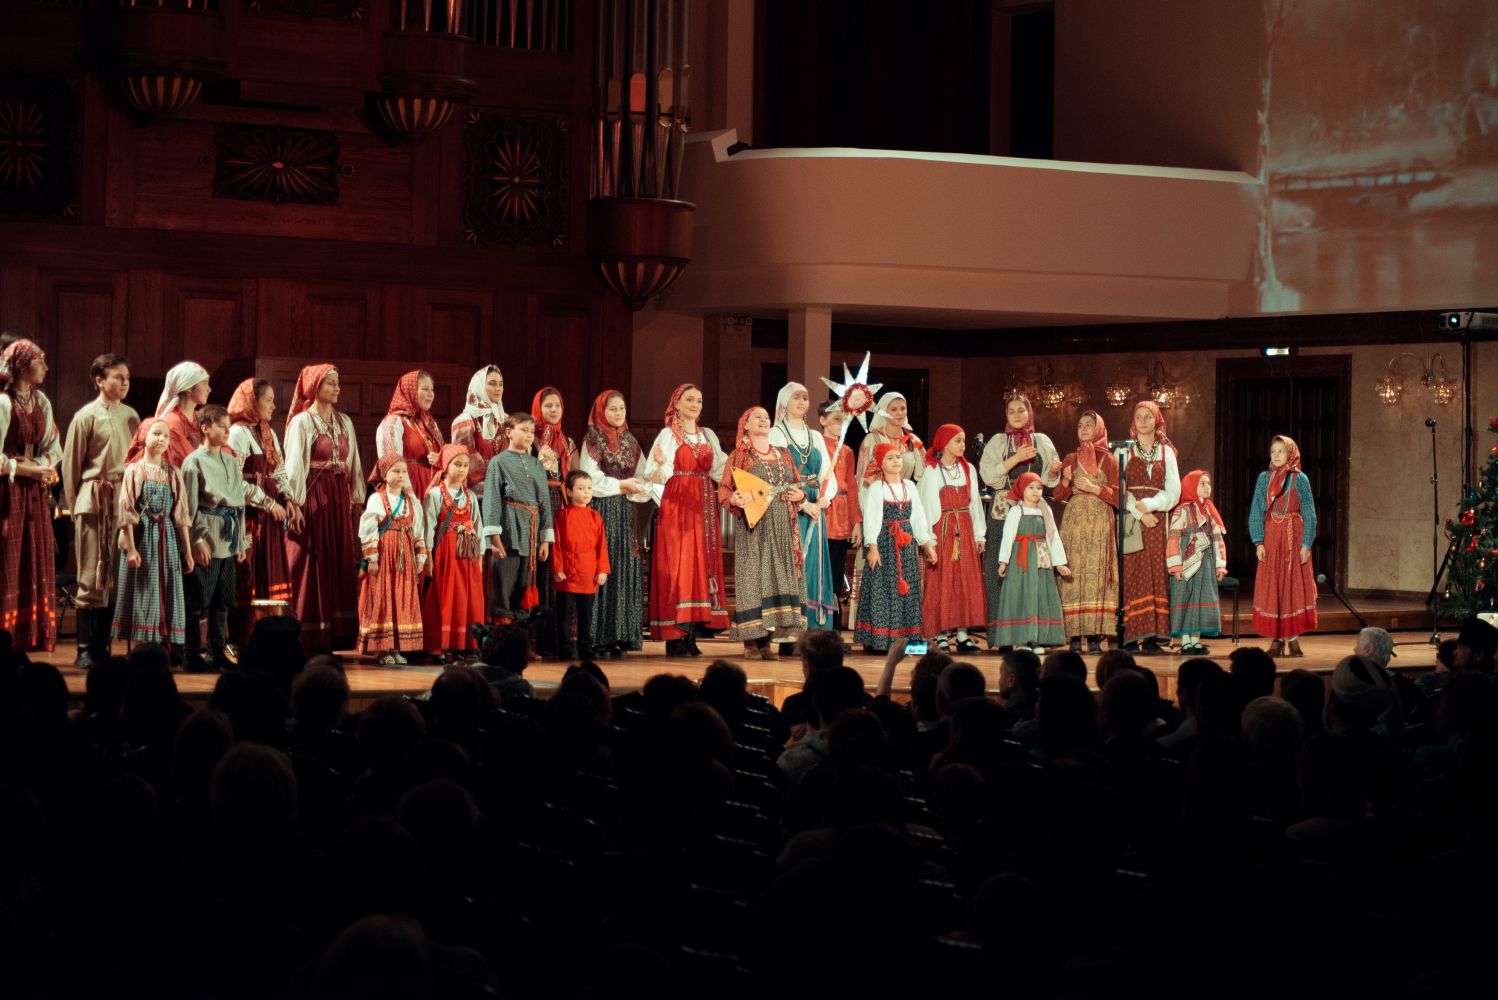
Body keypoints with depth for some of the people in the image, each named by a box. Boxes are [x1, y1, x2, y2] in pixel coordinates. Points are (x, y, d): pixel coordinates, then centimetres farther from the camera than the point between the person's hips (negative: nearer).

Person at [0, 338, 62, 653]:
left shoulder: (41, 402, 11)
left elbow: (53, 448, 11)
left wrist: (42, 467, -8)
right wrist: (30, 470, -14)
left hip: (34, 495, 7)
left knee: (34, 565, 6)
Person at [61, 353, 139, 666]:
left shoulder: (131, 416, 11)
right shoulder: (86, 416, -2)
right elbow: (70, 465, 1)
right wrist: (74, 506, 2)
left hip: (126, 499, 5)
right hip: (95, 501, -5)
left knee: (117, 577, 5)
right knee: (92, 577, -4)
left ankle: (102, 646, 11)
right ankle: (86, 650, 0)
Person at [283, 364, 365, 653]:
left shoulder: (344, 422, 14)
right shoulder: (301, 422, -3)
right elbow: (294, 466, -8)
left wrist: (357, 499, 9)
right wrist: (295, 505, -14)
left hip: (339, 500, 6)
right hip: (312, 498, -6)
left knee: (340, 566, 4)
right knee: (312, 567, -3)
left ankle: (336, 634, 9)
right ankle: (310, 637, 2)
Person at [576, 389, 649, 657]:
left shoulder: (631, 442, 16)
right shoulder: (592, 439, 1)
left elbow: (641, 476, 11)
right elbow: (589, 477, -7)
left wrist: (634, 488, -10)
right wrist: (620, 485, -12)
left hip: (625, 512, 5)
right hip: (601, 511, -5)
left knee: (625, 569, 1)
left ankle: (620, 635, 4)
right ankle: (599, 637, -7)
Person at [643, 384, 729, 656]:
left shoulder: (708, 435, 16)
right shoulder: (668, 435, 0)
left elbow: (720, 471, 11)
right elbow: (658, 475, -9)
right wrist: (661, 463, -30)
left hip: (704, 507, 5)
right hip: (677, 505, -5)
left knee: (702, 564, 1)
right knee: (677, 565, -9)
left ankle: (692, 635, 3)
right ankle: (675, 638, -9)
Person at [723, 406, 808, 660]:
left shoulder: (783, 455, 17)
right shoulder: (740, 455, 3)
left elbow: (798, 485, 21)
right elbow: (724, 489, -1)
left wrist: (799, 495, -1)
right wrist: (735, 499, -22)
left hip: (782, 527, 5)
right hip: (753, 526, -5)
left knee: (779, 576, 1)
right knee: (753, 577, -8)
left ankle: (766, 640, 5)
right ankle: (750, 641, -6)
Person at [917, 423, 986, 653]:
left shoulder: (968, 470, 9)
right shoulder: (932, 472, -5)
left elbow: (975, 503, 13)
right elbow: (927, 507, -7)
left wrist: (979, 534, 9)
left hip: (965, 530, 5)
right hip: (942, 530, -5)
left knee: (967, 581, 3)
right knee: (942, 582, -3)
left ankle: (962, 633, 7)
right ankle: (942, 634, 2)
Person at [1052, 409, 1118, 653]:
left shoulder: (1109, 460, 7)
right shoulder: (1070, 459, 14)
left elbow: (1117, 495, 1)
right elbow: (1058, 495, 10)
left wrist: (1093, 488, -9)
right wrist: (1066, 481, -9)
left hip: (1100, 522, -2)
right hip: (1074, 521, 2)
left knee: (1097, 574, -9)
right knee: (1074, 573, -7)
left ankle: (1095, 635, -8)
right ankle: (1075, 636, -8)